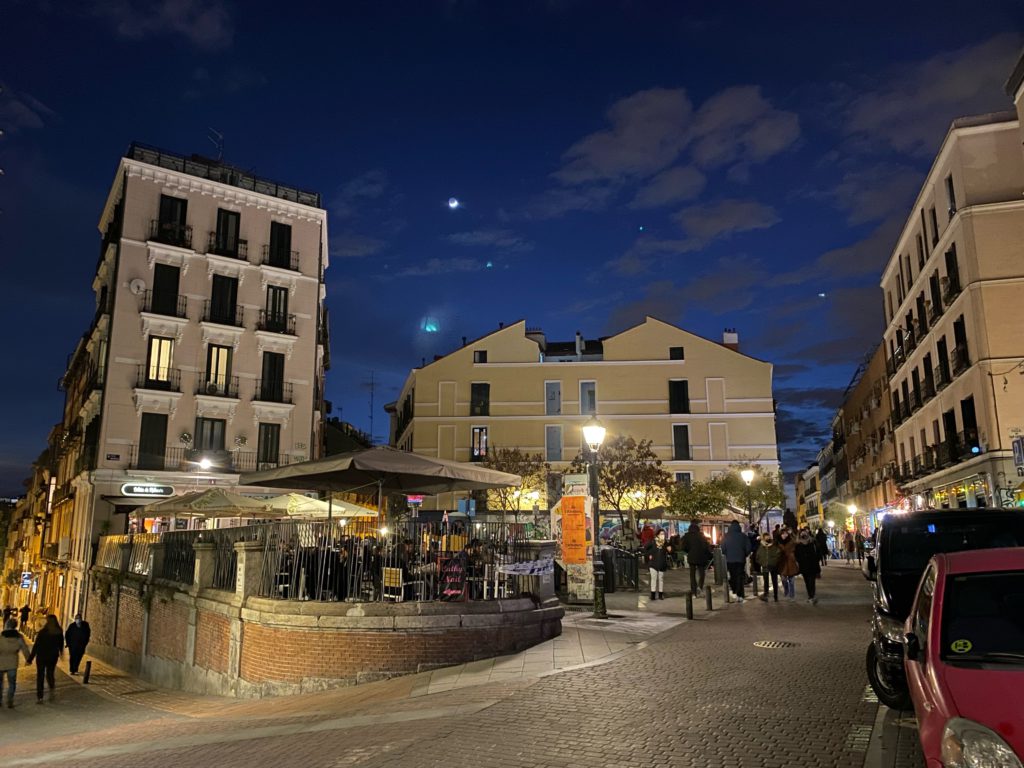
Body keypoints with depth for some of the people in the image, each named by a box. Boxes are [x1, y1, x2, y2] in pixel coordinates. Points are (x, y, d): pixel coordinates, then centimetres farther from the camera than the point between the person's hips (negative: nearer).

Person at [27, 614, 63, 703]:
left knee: (40, 676, 9)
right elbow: (61, 644, 8)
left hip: (41, 657, -3)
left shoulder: (42, 632, -17)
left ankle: (39, 697, 9)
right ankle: (52, 688, -5)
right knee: (50, 674, 20)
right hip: (53, 657, 3)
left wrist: (30, 658, -8)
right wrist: (60, 652, 26)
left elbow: (36, 646, -15)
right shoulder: (59, 632, -6)